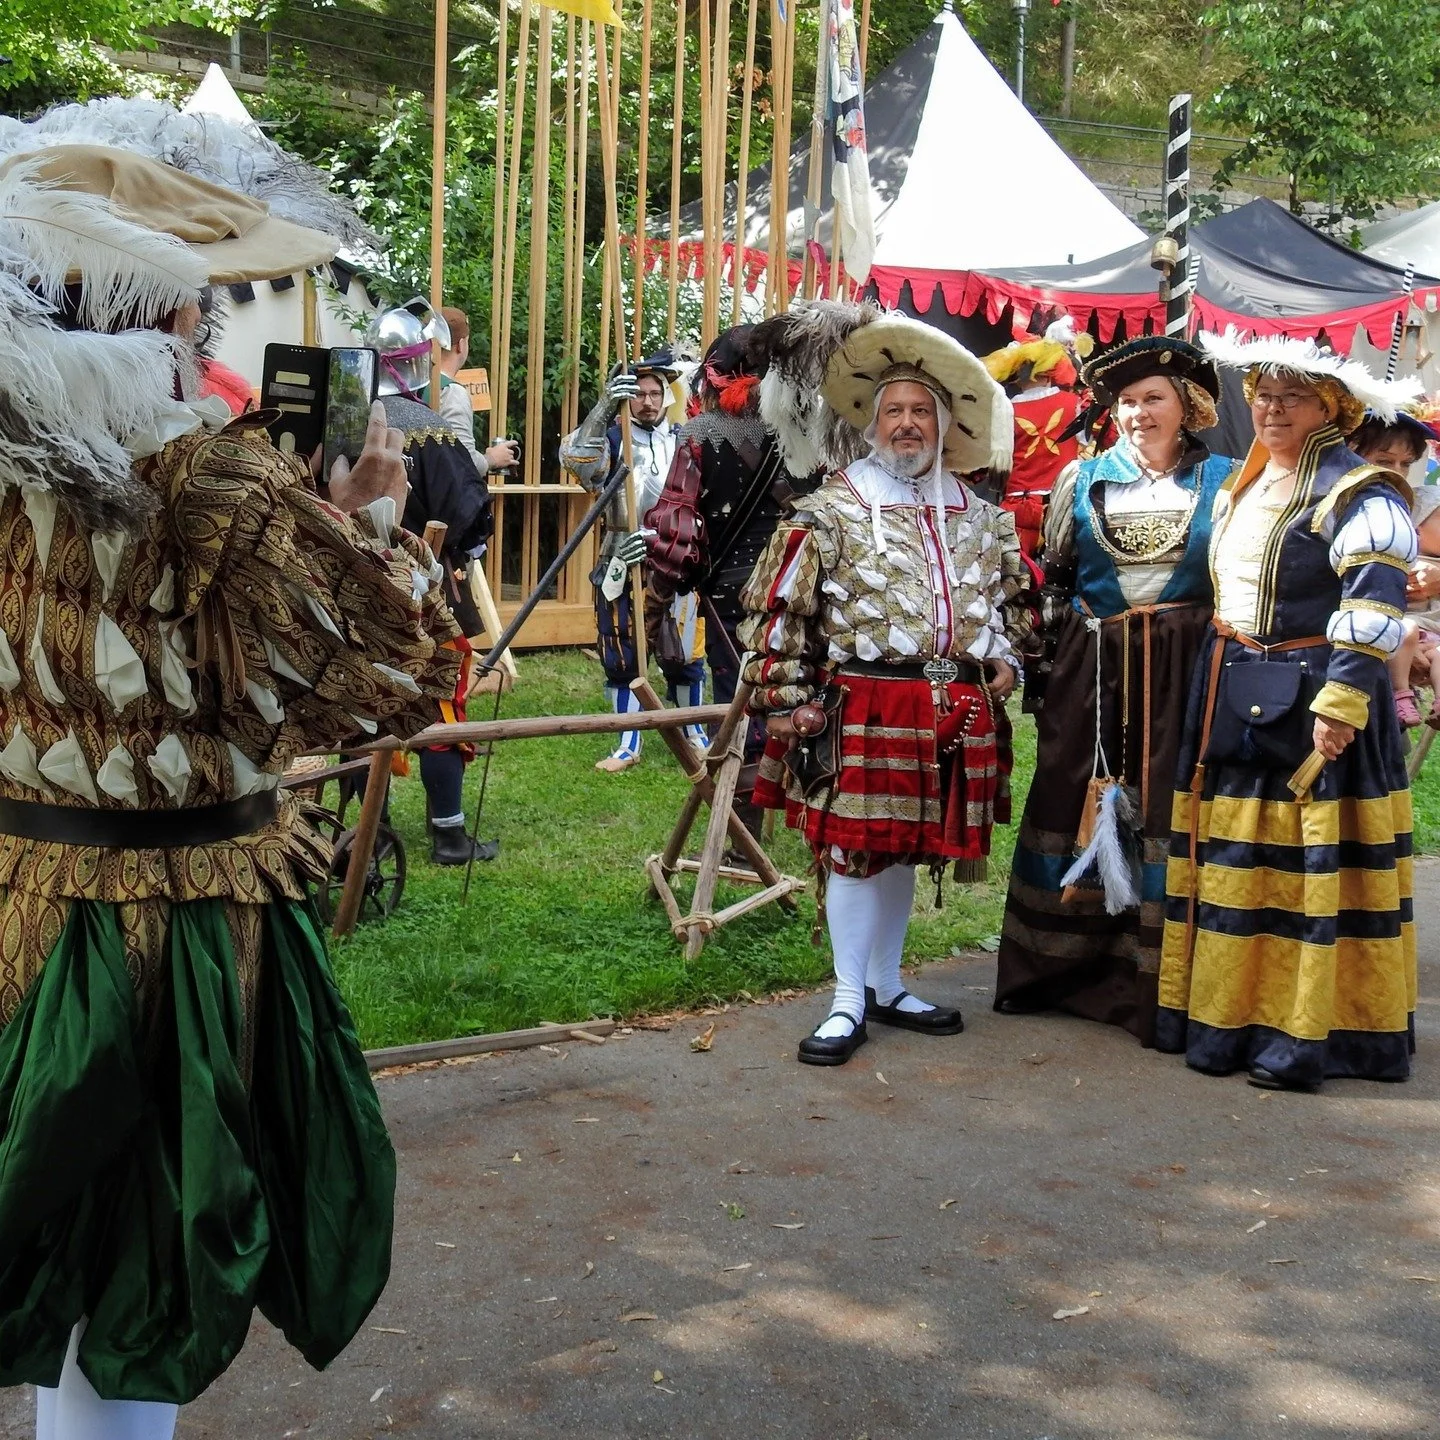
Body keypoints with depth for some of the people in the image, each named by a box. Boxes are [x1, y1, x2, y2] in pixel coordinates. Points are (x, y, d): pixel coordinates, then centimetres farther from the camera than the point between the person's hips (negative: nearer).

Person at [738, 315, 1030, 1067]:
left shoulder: (979, 517, 13)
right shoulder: (830, 512, -3)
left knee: (908, 848, 14)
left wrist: (1007, 659, 12)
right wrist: (784, 698, -8)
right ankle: (849, 1002, 8)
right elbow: (776, 609, -5)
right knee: (854, 848, -2)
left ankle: (885, 985, 27)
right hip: (863, 709, -5)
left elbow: (1015, 594, 26)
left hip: (953, 714, 5)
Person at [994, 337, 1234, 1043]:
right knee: (1072, 804, 5)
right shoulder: (1084, 478, 9)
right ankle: (1062, 964, 18)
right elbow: (1052, 575, 13)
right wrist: (1057, 651, 7)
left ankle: (1154, 979, 8)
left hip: (1185, 671, -2)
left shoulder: (1221, 480, 4)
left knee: (1169, 810, -1)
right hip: (1092, 667, 2)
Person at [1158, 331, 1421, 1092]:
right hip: (1233, 700, 8)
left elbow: (1374, 608, -18)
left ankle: (1311, 1033, 2)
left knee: (1315, 866, -4)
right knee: (1231, 859, 10)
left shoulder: (1357, 493, -10)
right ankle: (1229, 1015, 19)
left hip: (1310, 703, -8)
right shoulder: (1238, 490, 16)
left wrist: (1341, 701, -25)